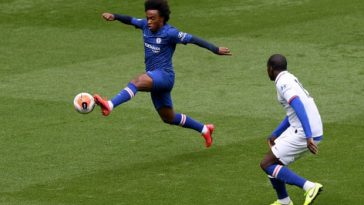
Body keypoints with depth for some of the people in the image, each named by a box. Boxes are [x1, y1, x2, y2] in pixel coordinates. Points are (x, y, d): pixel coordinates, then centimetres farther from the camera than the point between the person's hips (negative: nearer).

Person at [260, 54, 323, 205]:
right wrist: (275, 134, 31)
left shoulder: (282, 83, -11)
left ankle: (309, 187, -14)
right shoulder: (290, 79, 19)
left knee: (266, 164, -6)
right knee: (273, 159, 22)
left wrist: (308, 137, -32)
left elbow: (299, 107, -25)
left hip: (303, 134, -9)